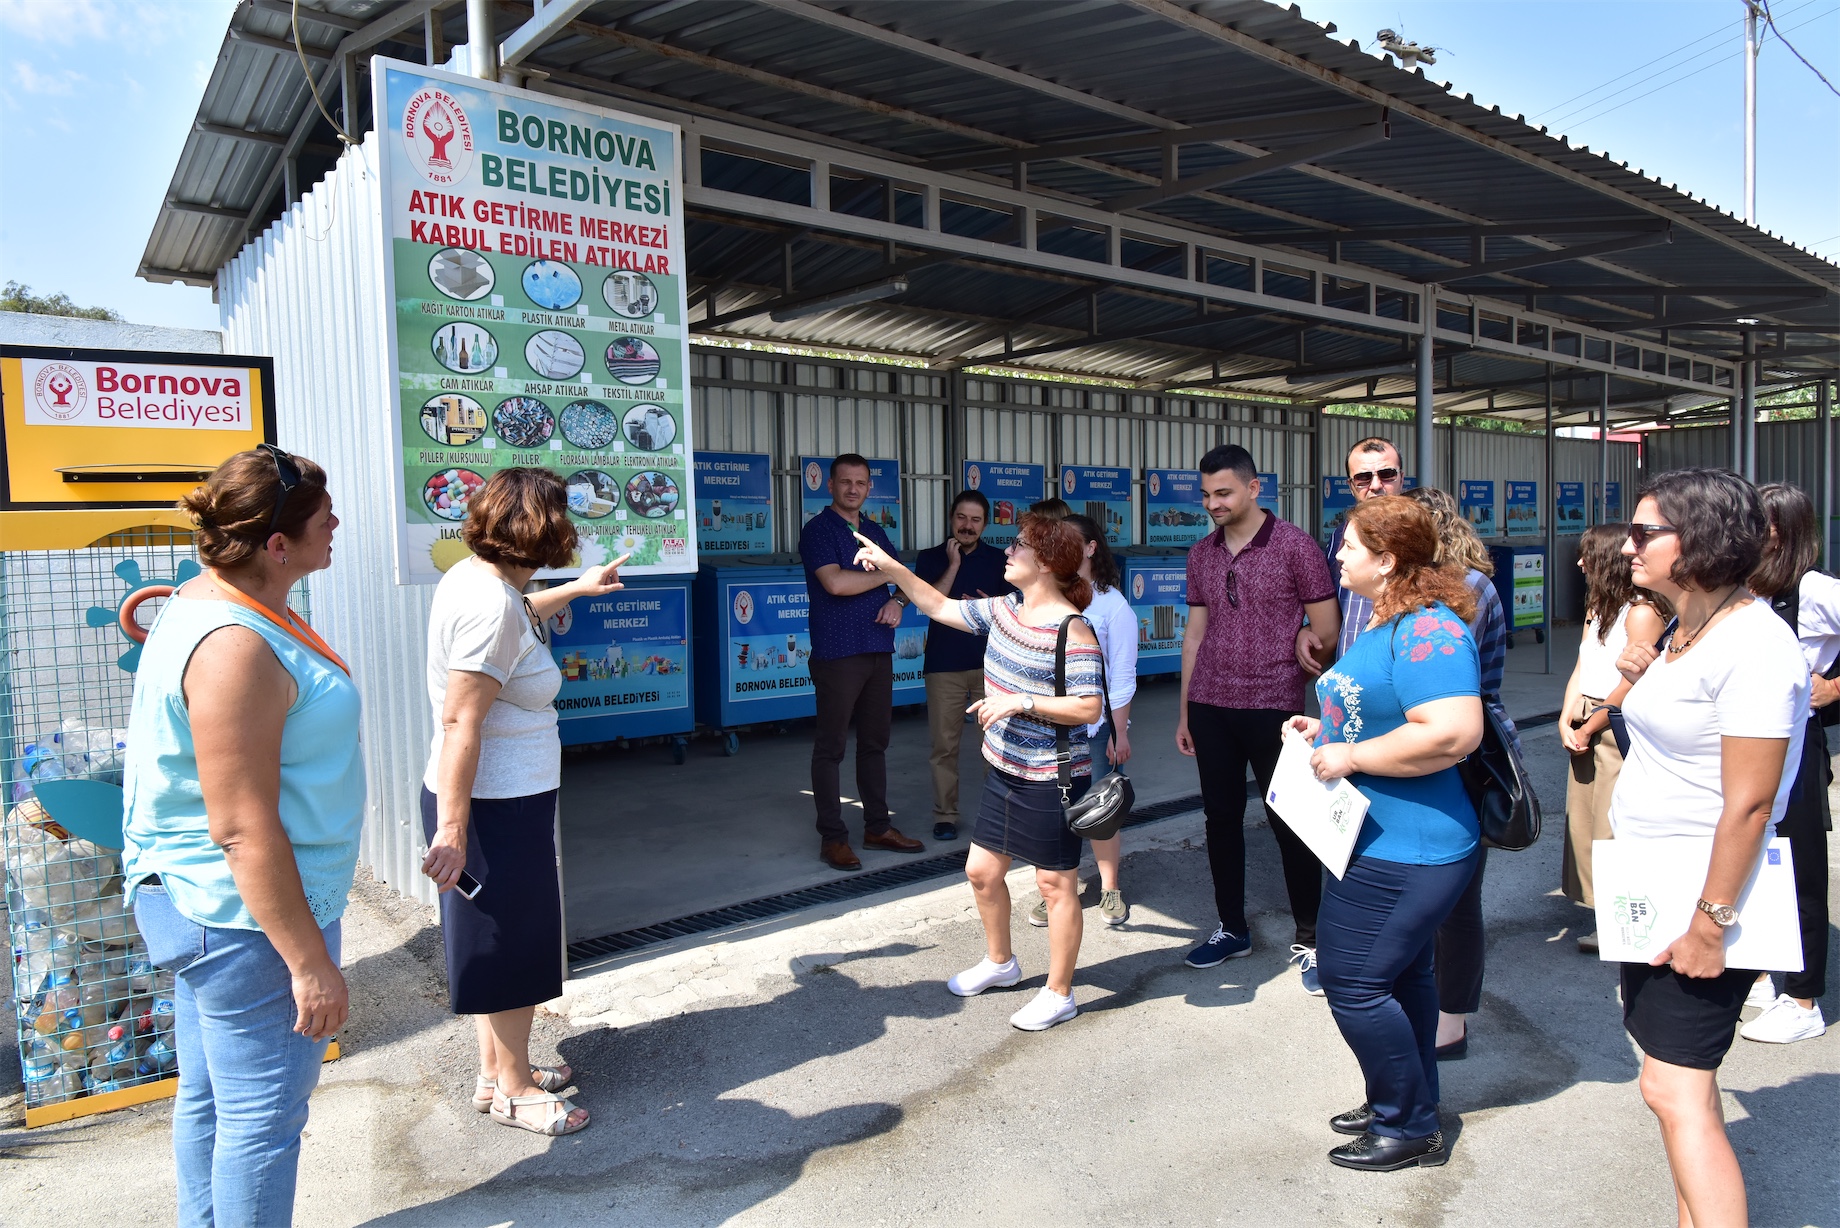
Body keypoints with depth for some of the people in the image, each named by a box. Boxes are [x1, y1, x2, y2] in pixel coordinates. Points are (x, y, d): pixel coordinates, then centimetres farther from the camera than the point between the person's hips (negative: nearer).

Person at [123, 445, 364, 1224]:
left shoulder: (215, 602, 6)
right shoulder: (235, 648, -27)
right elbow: (244, 831, -27)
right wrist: (310, 960, -22)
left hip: (204, 907, 10)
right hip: (251, 919, -10)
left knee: (210, 1098, 22)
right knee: (264, 1117, 5)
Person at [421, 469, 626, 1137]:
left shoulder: (474, 577, 6)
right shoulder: (491, 605, -25)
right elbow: (459, 724, -28)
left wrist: (578, 588, 45)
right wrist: (451, 831, -28)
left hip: (504, 794, 10)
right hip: (497, 804, -10)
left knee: (506, 941, 22)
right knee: (513, 942, 7)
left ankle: (498, 1072, 38)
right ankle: (513, 1089, 25)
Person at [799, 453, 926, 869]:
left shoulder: (875, 532, 16)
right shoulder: (818, 530, -5)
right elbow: (836, 582, -19)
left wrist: (898, 601, -3)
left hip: (879, 651, 7)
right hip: (837, 654, -7)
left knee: (875, 742, 12)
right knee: (830, 747, 0)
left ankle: (877, 827, 22)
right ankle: (832, 838, 7)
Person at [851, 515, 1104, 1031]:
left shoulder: (1071, 630, -19)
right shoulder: (1005, 610, 5)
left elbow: (1089, 707, -22)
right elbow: (941, 607, 16)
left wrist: (1020, 702, -26)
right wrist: (892, 567, 12)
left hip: (1051, 778, -8)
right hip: (1004, 770, 8)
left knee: (1056, 883, 5)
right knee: (981, 870, 17)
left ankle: (1059, 994, 22)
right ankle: (1000, 962, 40)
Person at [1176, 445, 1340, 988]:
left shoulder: (1294, 545, -6)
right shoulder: (1201, 554, 9)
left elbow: (1326, 629, -3)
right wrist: (1184, 710, 13)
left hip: (1272, 707, -4)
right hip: (1210, 706, 5)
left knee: (1289, 822, 4)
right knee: (1221, 818, 12)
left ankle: (1308, 940, 19)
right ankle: (1231, 929, 28)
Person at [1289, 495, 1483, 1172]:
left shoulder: (1427, 631, -23)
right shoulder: (1383, 624, 12)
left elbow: (1452, 733, -34)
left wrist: (1351, 756, -25)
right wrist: (1324, 730, 9)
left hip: (1402, 849, -11)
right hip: (1382, 837, 11)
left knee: (1352, 980, -2)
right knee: (1401, 973, 21)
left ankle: (1408, 1126, 17)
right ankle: (1408, 1106, 37)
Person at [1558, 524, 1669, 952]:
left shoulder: (1641, 612, -12)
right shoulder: (1597, 608, 15)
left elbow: (1629, 685, -16)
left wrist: (1587, 728, -8)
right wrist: (1566, 720, 0)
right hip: (1585, 730, 9)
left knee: (1612, 826, -5)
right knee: (1582, 823, 9)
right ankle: (1600, 916, 19)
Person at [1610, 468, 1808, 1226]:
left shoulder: (1753, 646, -20)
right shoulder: (1686, 632, 9)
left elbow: (1749, 802, -23)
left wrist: (1711, 921, -22)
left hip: (1702, 895, -10)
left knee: (1675, 1090, -7)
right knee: (1678, 1080, 17)